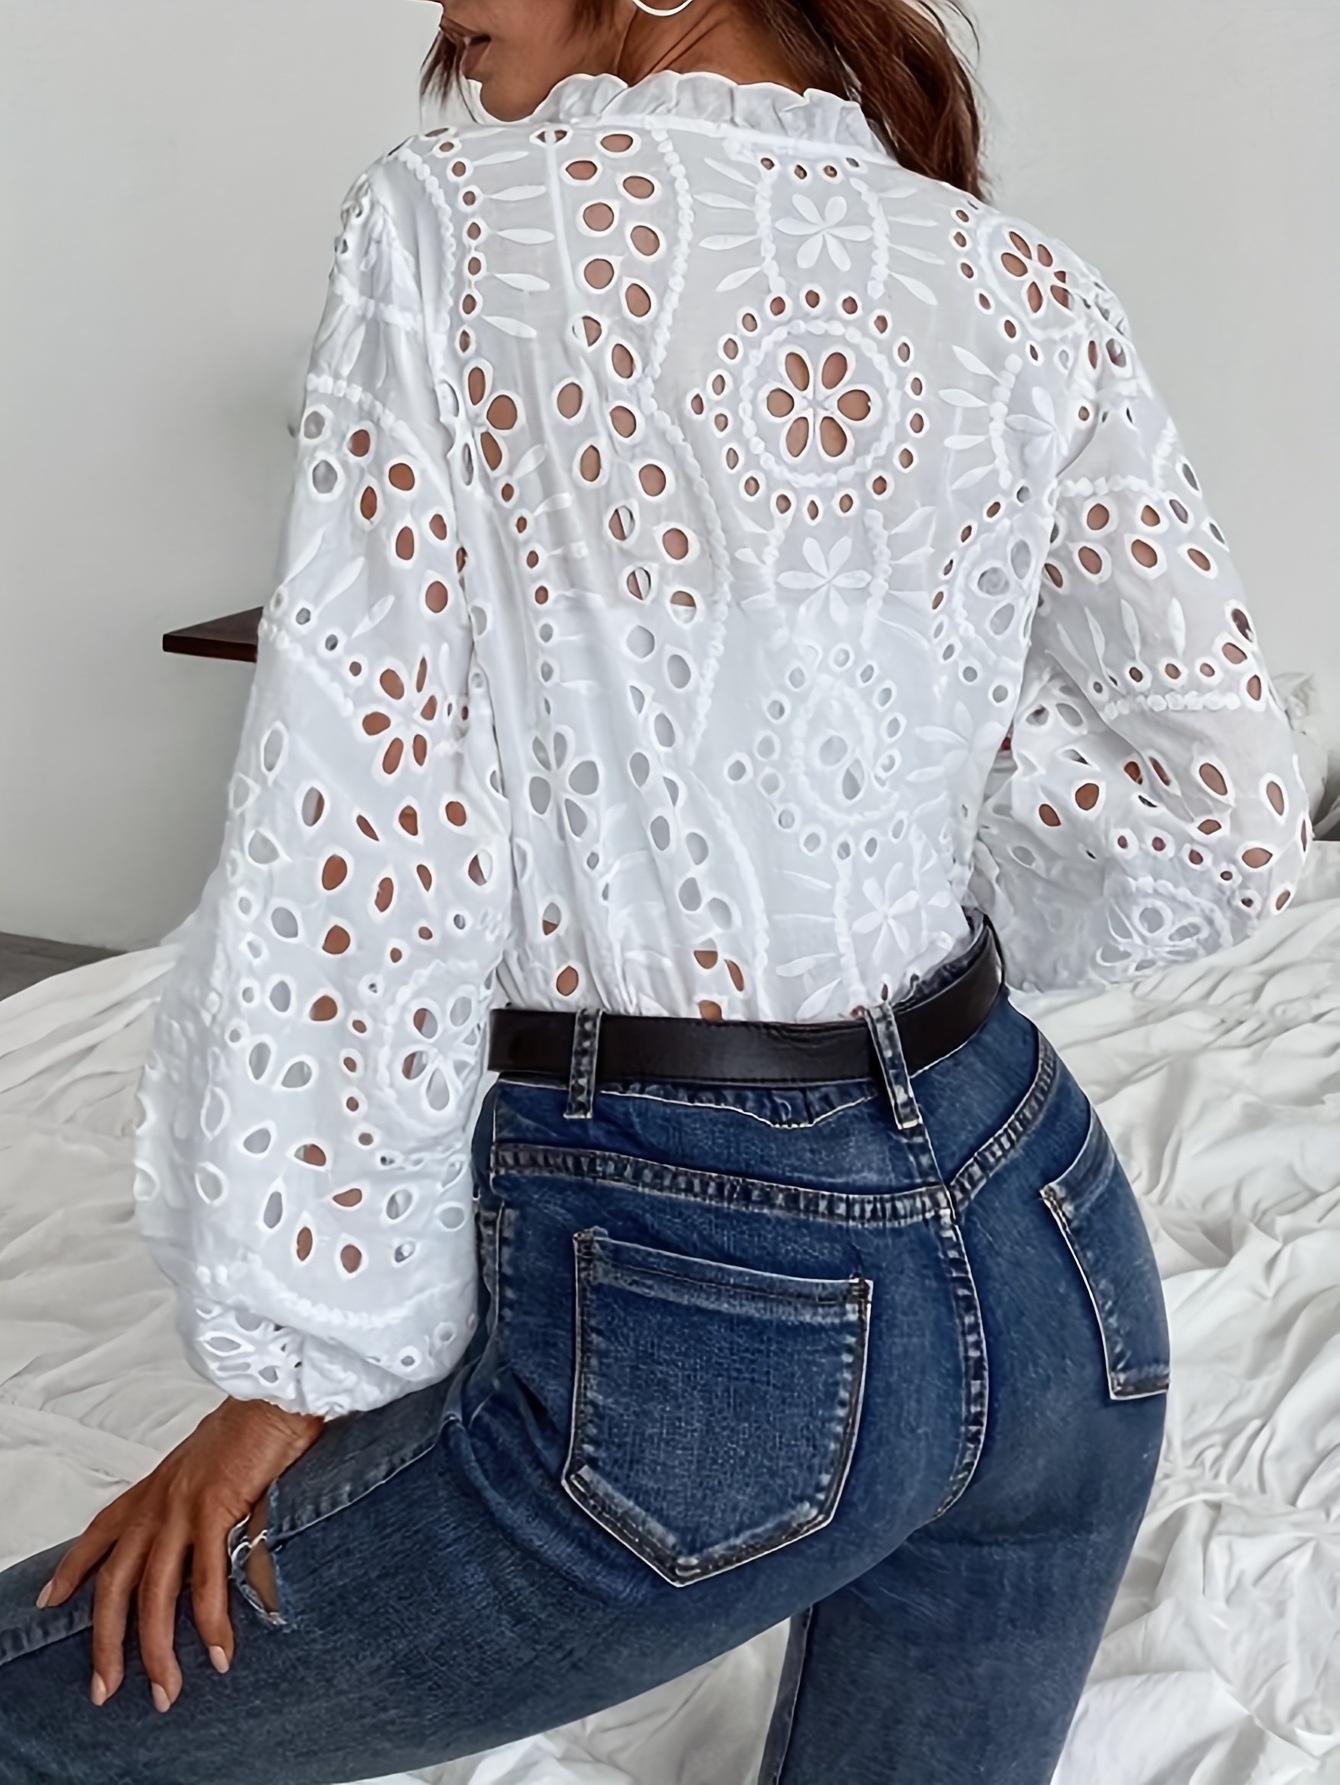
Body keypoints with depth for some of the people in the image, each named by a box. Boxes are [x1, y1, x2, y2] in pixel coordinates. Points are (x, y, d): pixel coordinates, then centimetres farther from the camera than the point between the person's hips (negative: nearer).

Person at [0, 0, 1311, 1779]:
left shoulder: (461, 217, -8)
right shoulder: (1034, 293, 4)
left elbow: (364, 832, -13)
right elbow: (1234, 830, 2)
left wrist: (295, 1360, -4)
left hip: (690, 1312, -6)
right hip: (1048, 1257, 6)